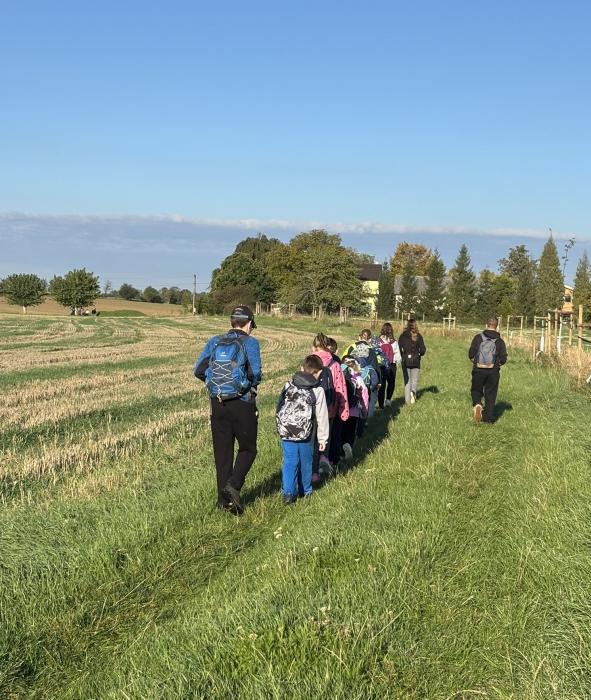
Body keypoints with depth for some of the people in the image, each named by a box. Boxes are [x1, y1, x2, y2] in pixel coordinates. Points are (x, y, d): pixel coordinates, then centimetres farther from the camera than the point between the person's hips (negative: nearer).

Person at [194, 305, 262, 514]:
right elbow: (255, 372, -17)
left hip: (217, 403, 4)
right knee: (247, 449, 12)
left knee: (222, 452, 11)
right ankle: (233, 485, -9)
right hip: (242, 404, -4)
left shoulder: (215, 342, 8)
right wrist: (253, 383, 5)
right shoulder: (250, 342, -4)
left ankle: (224, 498, 12)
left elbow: (199, 370, 1)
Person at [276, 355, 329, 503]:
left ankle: (288, 492, -2)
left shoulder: (288, 385, 3)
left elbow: (279, 409, 10)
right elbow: (322, 417, -3)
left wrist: (280, 428, 22)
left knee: (289, 462, 6)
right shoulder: (318, 391, -7)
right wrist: (323, 438, 5)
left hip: (286, 433, 2)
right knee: (305, 462, 15)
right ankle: (305, 490, 29)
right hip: (306, 435, -2)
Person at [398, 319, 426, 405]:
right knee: (414, 379, 11)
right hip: (416, 361, -1)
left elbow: (398, 348, -3)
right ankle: (413, 391, -17)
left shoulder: (402, 336, -4)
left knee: (407, 380, 10)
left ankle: (408, 400, 9)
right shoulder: (418, 336, -6)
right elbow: (423, 349, -5)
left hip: (405, 361, 1)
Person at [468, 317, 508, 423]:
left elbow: (471, 354, -6)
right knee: (490, 394, 10)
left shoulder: (478, 338, -3)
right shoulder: (500, 341, -1)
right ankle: (488, 418, 10)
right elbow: (503, 359, -4)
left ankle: (477, 404, -12)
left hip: (478, 370, 0)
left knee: (476, 390, 17)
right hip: (493, 371, 1)